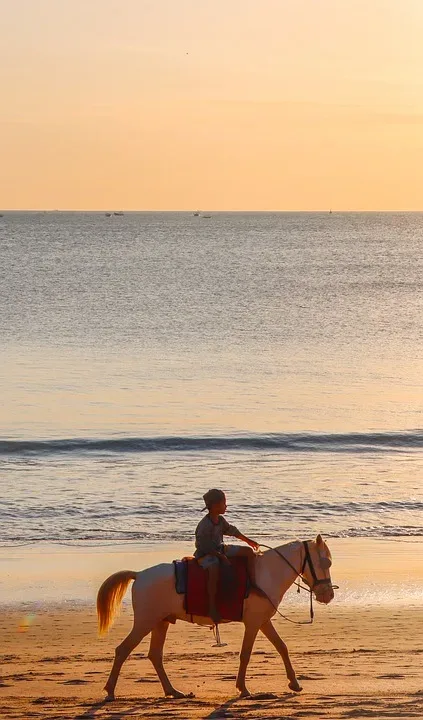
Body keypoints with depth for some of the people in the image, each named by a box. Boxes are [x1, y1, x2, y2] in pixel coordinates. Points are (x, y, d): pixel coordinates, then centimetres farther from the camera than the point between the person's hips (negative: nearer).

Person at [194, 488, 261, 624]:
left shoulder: (220, 520, 4)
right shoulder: (204, 526, -23)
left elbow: (231, 530, 22)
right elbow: (203, 547, -22)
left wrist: (248, 541, 30)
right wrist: (220, 556, -24)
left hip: (220, 549, 9)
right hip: (205, 555, -9)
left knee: (249, 552, 1)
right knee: (214, 569, -42)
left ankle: (253, 583, 5)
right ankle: (212, 607, -38)